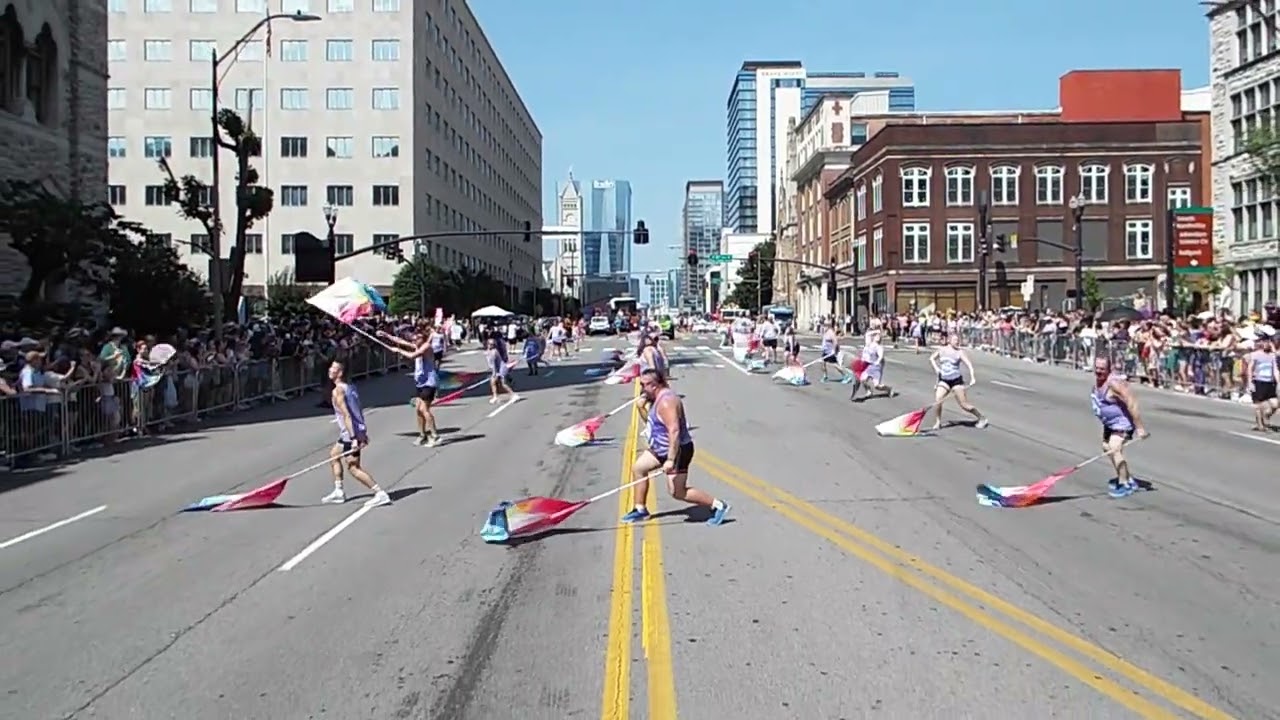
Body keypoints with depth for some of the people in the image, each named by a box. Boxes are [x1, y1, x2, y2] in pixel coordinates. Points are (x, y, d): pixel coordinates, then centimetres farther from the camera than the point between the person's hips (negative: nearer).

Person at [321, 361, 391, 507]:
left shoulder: (338, 391, -14)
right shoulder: (351, 387, 12)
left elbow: (346, 415, -21)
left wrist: (353, 438, -25)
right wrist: (363, 434, 19)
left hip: (351, 434, -10)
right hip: (360, 430, 10)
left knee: (353, 467, -6)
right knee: (334, 455, 23)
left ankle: (381, 494, -10)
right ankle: (339, 492, 26)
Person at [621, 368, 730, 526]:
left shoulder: (666, 401, -26)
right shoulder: (657, 398, 7)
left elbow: (674, 431, -33)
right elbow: (651, 420, 21)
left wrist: (671, 460, -36)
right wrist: (641, 408, 1)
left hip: (677, 449, -11)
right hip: (661, 448, 11)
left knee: (678, 492, -6)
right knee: (638, 468, 13)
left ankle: (718, 505, 4)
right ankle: (640, 510, 23)